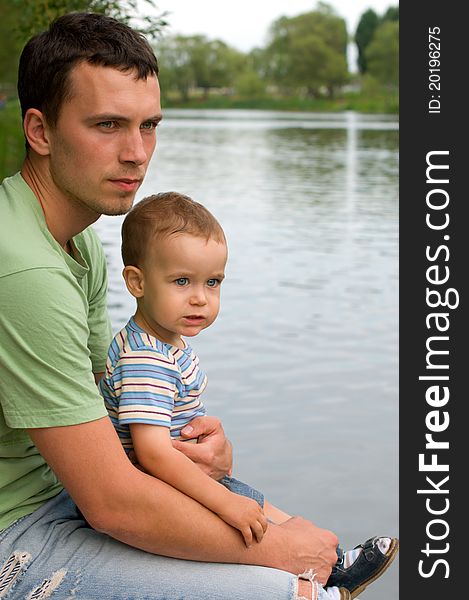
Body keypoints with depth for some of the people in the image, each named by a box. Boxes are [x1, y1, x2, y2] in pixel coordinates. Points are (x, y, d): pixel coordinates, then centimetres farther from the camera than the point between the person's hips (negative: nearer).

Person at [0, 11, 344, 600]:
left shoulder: (81, 240, 6)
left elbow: (105, 391, 15)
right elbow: (114, 505, -26)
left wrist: (199, 438, -5)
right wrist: (278, 549, -15)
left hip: (48, 483, 10)